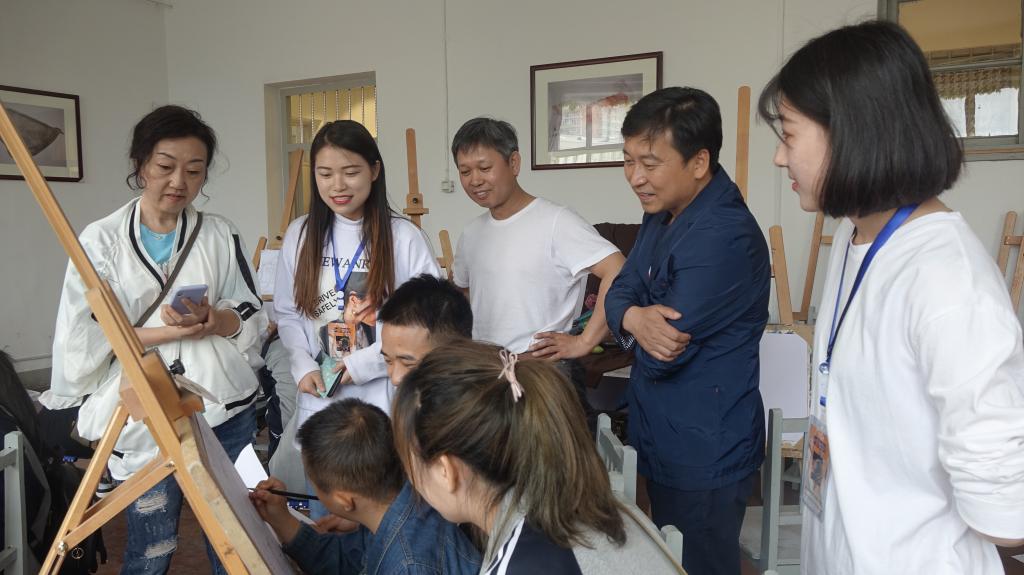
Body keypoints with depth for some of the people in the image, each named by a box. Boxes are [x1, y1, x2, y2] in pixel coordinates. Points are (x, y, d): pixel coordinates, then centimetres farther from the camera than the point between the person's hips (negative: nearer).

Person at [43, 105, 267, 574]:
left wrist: (213, 320, -18)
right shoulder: (101, 240, -2)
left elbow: (254, 318, 2)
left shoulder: (221, 235, 3)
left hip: (225, 408, 2)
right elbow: (81, 338, -6)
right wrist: (161, 333, -18)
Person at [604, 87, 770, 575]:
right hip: (661, 441, 9)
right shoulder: (663, 214, 5)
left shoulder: (724, 237, -26)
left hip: (704, 455, -9)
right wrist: (635, 318, -21)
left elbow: (663, 357, -26)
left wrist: (639, 320, -5)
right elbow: (620, 291, 2)